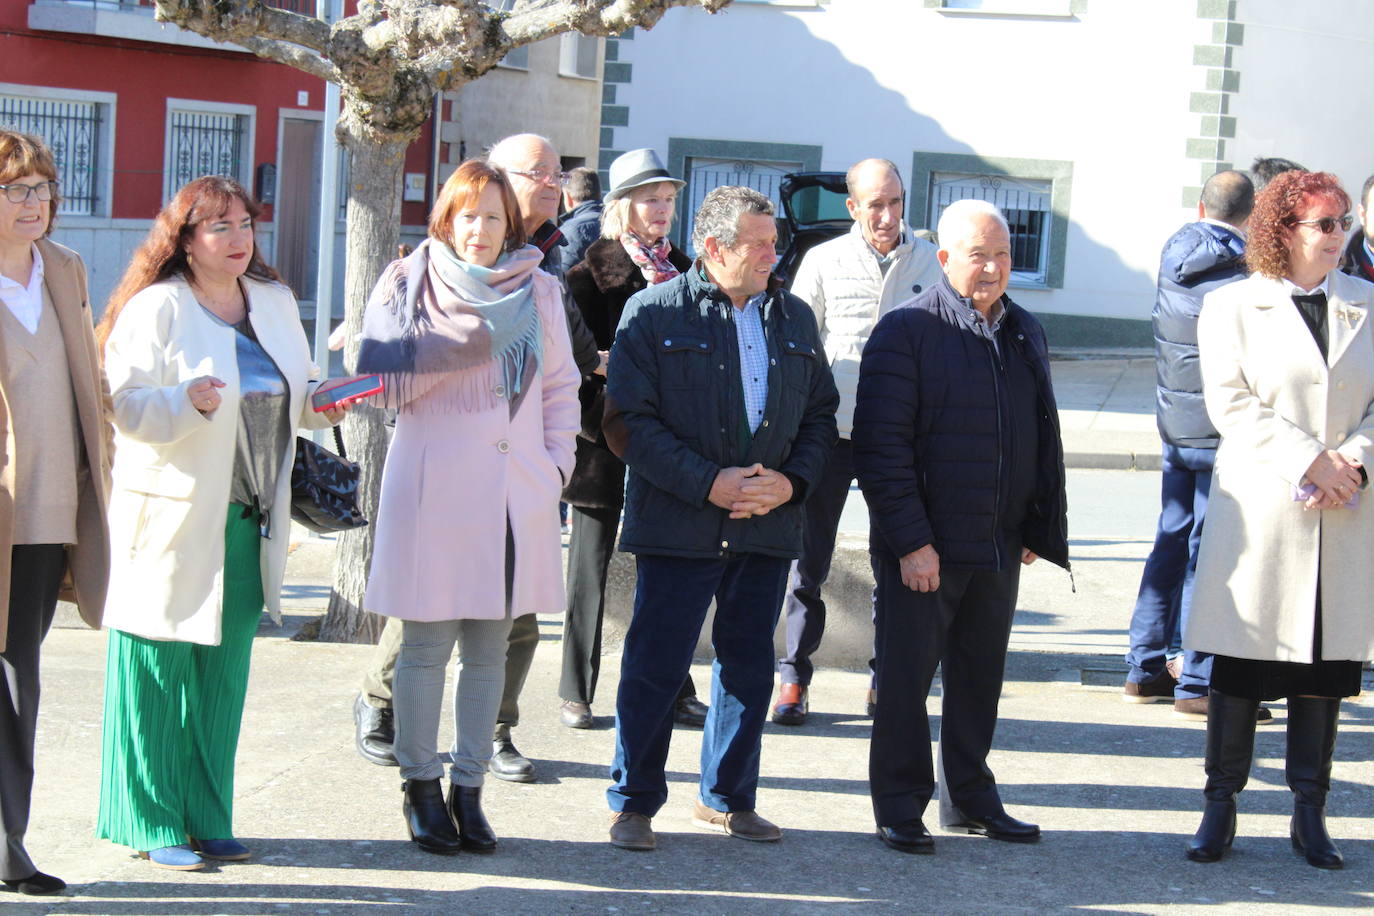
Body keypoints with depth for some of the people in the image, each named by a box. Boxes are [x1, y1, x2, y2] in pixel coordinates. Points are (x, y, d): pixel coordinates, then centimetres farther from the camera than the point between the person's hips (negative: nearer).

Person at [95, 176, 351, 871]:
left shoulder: (275, 303, 14)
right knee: (160, 671, -1)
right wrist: (187, 402, -28)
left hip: (247, 522, 6)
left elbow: (294, 393, 24)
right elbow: (125, 403, -12)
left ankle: (206, 819, 18)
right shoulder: (157, 308, -7)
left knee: (223, 675, 10)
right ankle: (150, 823, 8)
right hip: (172, 519, -6)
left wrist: (320, 400, 2)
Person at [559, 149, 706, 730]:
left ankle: (673, 688, 13)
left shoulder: (683, 271, 11)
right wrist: (597, 419, -14)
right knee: (591, 567, 4)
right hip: (604, 441, -4)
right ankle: (576, 692, 12)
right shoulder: (591, 272, -3)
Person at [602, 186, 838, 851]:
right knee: (655, 665, -2)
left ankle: (727, 798, 24)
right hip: (678, 523, -5)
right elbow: (630, 421, -9)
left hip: (768, 524, 5)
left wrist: (791, 480, -4)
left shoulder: (794, 317, 12)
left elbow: (821, 415, 15)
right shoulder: (654, 312, -3)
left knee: (749, 665, 11)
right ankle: (633, 803, 11)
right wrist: (708, 483, -16)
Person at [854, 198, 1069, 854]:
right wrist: (910, 540, -17)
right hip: (922, 549, -6)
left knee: (979, 678, 14)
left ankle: (969, 799, 25)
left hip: (999, 547, 6)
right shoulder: (907, 331, -9)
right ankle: (899, 807, 12)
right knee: (905, 678, 2)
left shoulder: (1025, 333, 12)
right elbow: (880, 444, -13)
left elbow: (1042, 438, 20)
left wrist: (1038, 529, 12)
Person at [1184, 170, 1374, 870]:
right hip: (1260, 507, -2)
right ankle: (1220, 807, 12)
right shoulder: (1232, 307, 2)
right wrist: (1312, 462, -15)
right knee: (1243, 660, 2)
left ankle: (1309, 813, 14)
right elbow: (1231, 404, -7)